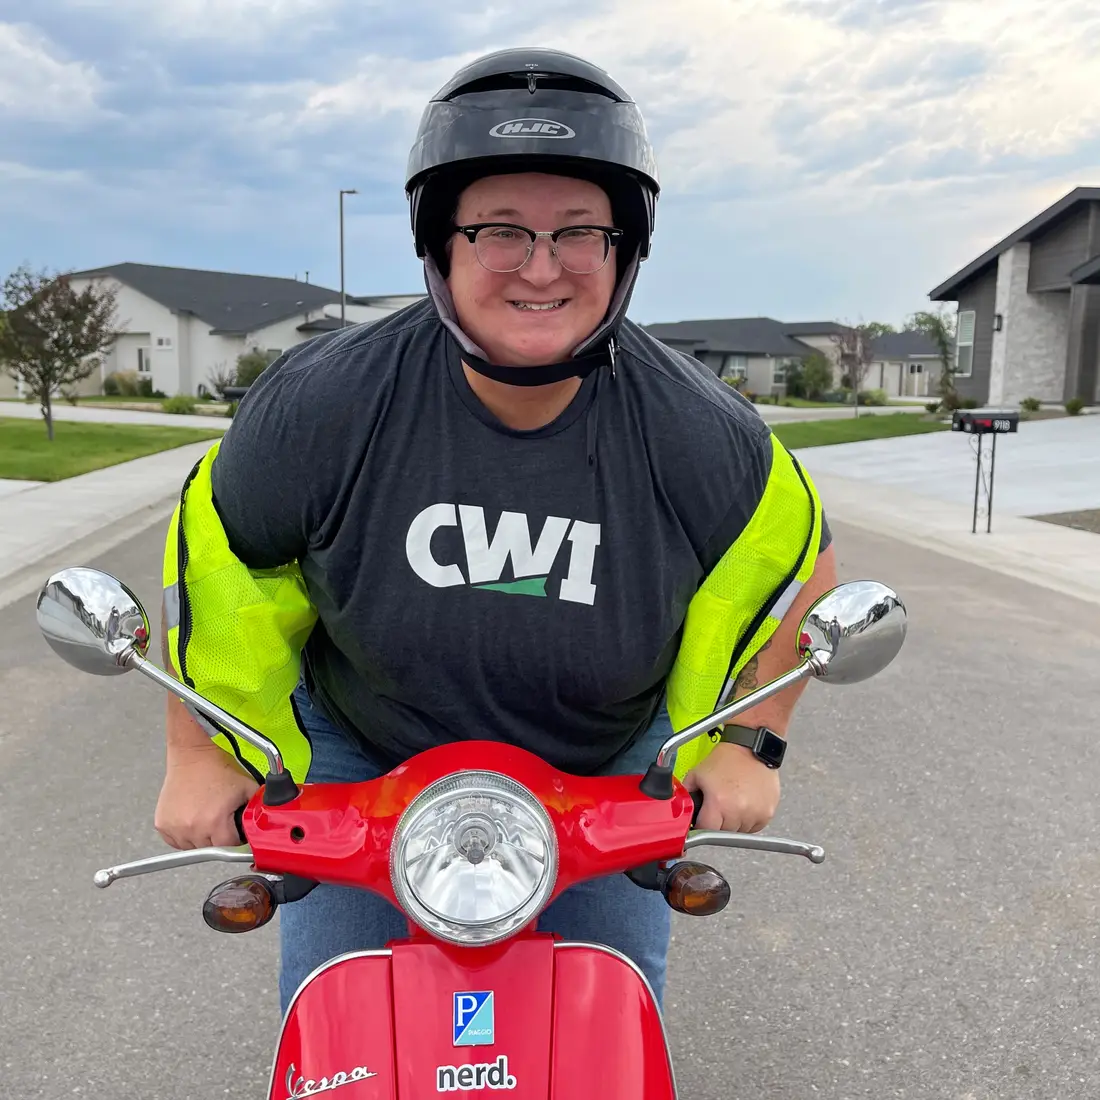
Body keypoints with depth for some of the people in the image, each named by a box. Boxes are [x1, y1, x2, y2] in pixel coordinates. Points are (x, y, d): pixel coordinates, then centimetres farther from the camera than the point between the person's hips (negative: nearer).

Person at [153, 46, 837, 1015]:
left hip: (606, 767, 1)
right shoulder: (324, 402, -20)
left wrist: (752, 742, -8)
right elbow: (213, 550, -6)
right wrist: (199, 753, -2)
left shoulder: (697, 433, -18)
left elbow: (801, 561, -2)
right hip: (362, 757, 0)